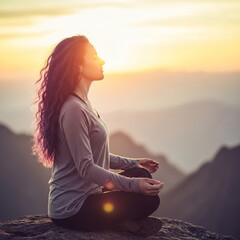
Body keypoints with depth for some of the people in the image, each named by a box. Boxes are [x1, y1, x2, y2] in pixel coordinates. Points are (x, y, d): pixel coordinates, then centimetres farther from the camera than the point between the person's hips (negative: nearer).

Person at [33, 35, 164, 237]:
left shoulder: (82, 103, 10)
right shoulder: (73, 109, -22)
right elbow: (86, 168, -26)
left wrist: (132, 163, 15)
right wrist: (134, 184, -30)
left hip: (84, 194, 10)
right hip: (72, 209, -10)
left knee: (141, 174, 10)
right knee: (149, 199, -11)